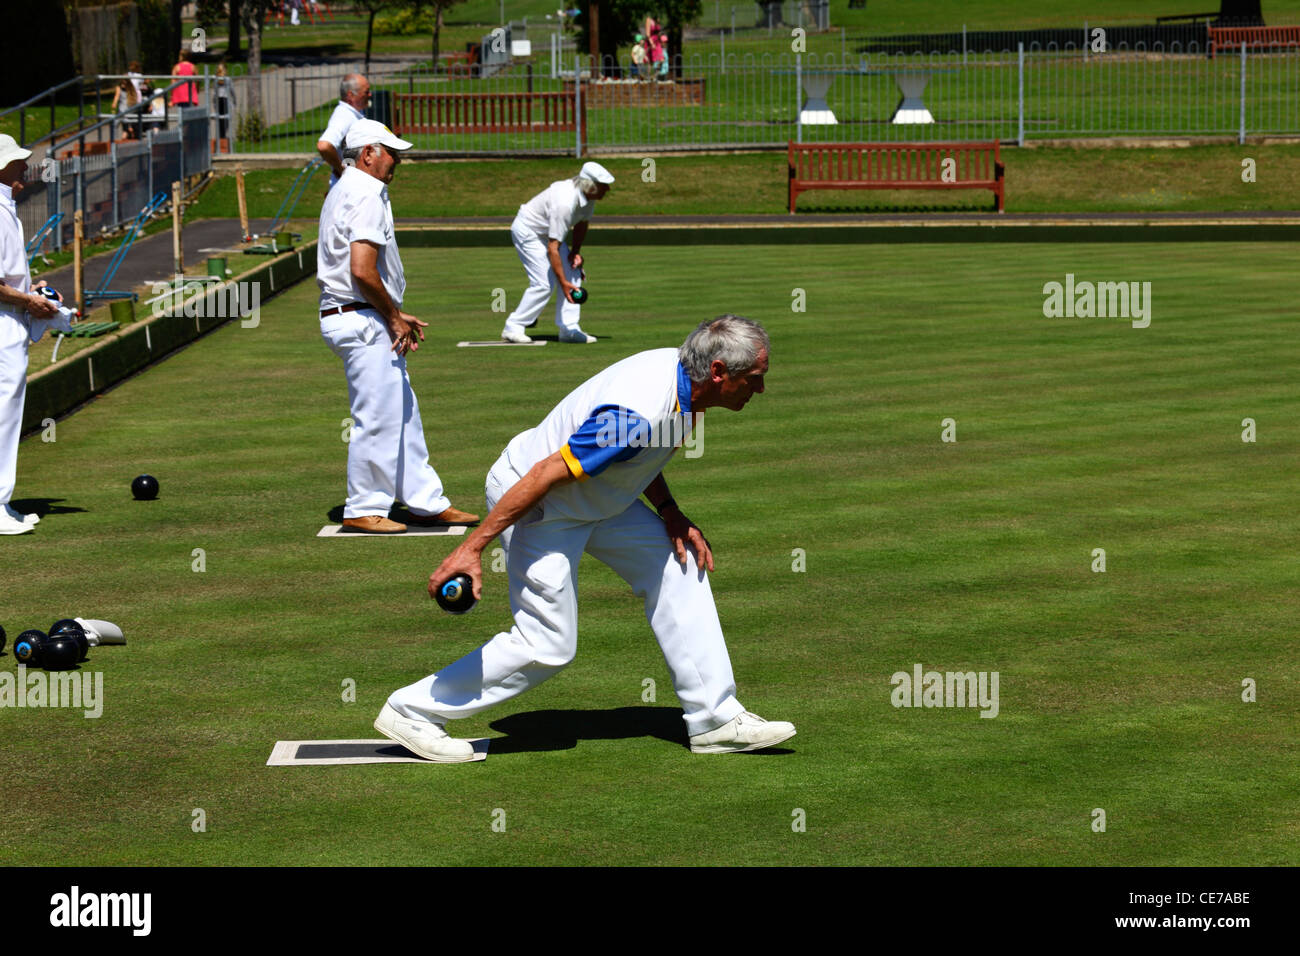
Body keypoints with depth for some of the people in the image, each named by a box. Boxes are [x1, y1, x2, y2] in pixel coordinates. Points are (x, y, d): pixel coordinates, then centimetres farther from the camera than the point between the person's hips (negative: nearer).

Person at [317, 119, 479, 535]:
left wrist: (396, 318, 16)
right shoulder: (367, 195, -15)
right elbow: (362, 270, -24)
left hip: (368, 324, 11)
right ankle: (364, 509, 3)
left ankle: (426, 501, 20)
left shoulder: (345, 190, 19)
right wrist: (394, 316, -12)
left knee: (403, 413, 14)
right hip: (363, 321, -11)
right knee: (378, 417, -5)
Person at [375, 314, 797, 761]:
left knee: (679, 565, 7)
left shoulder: (676, 369, -5)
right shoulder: (642, 413, -34)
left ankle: (715, 720, 13)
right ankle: (412, 711, 8)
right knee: (547, 647, -5)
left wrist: (670, 514, 0)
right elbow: (547, 473, -32)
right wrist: (473, 546, -29)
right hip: (534, 505, -10)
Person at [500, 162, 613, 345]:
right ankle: (513, 328, -7)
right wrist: (563, 283, -34)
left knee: (573, 275, -1)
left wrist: (575, 252, -2)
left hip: (547, 232, 9)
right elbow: (553, 249, -36)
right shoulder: (565, 203, -38)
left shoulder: (588, 196, -12)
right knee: (544, 283, -16)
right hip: (527, 232, -9)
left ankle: (568, 329, 1)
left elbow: (582, 223, 10)